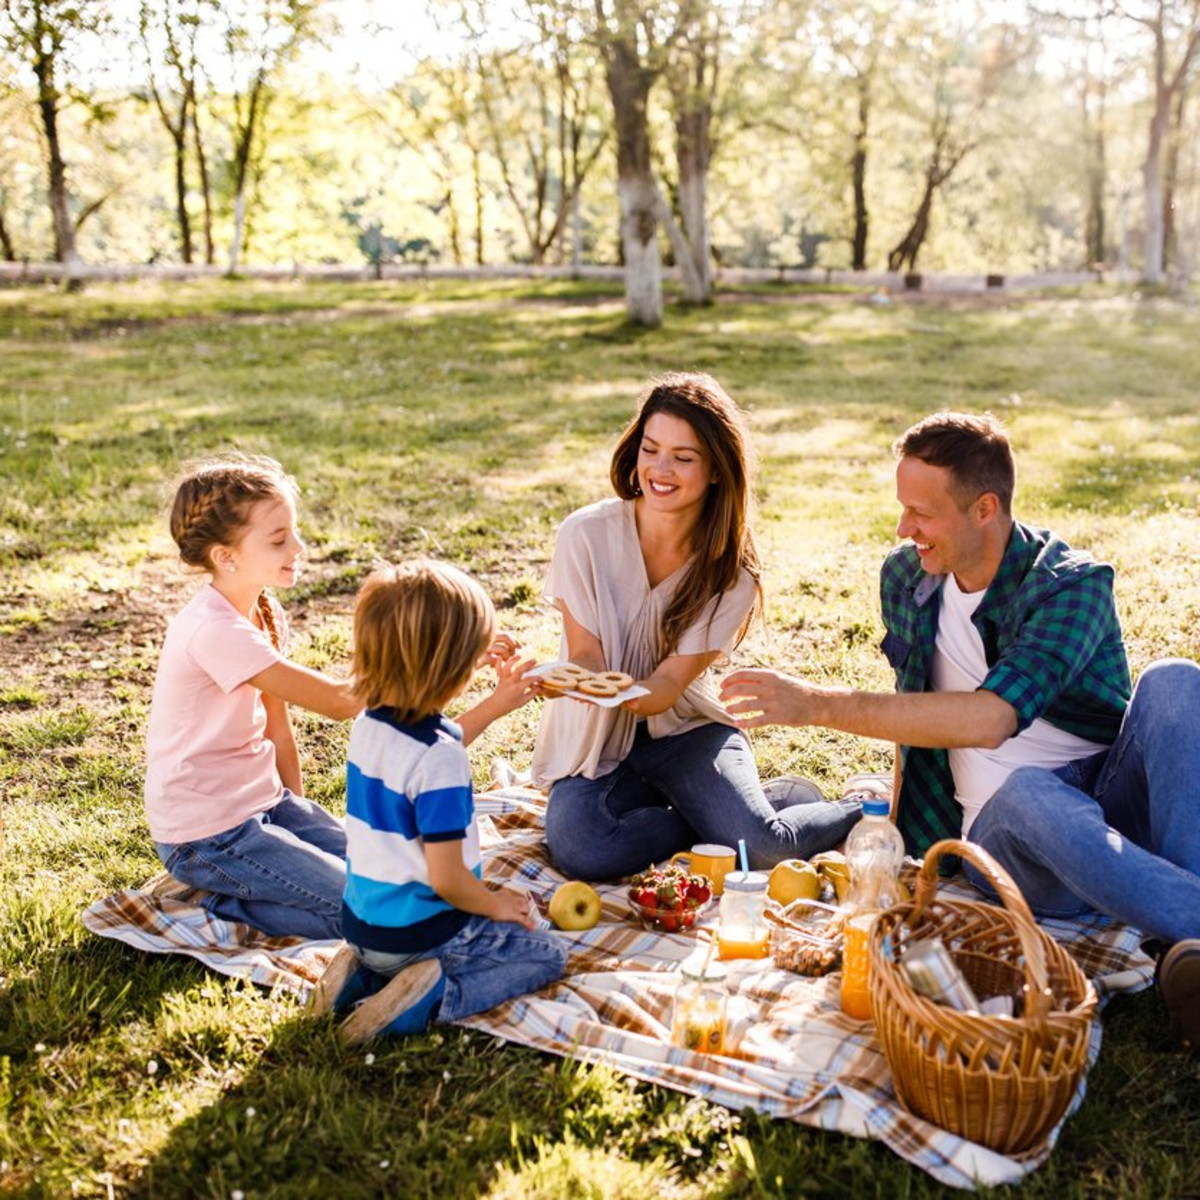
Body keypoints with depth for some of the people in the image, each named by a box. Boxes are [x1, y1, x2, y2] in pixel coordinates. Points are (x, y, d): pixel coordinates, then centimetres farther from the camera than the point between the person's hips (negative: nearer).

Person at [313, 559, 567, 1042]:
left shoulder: (367, 726, -3)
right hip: (420, 932, -7)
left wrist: (497, 705, 24)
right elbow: (446, 878, -24)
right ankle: (433, 997, -10)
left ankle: (363, 973, 11)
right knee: (547, 954, 9)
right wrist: (497, 904, -5)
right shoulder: (439, 761, -27)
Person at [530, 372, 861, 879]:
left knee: (762, 847, -25)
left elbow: (665, 687, -16)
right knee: (579, 852, -30)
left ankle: (859, 808, 9)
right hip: (595, 742, 0)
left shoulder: (732, 575, -11)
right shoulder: (586, 534, -13)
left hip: (684, 732, 0)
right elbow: (584, 656, -11)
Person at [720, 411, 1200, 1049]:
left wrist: (818, 705, -32)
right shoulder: (905, 577, 6)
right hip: (1007, 834, 2)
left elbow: (990, 718, -31)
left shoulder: (1072, 584, -14)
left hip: (1115, 813, -2)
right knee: (1028, 792, -36)